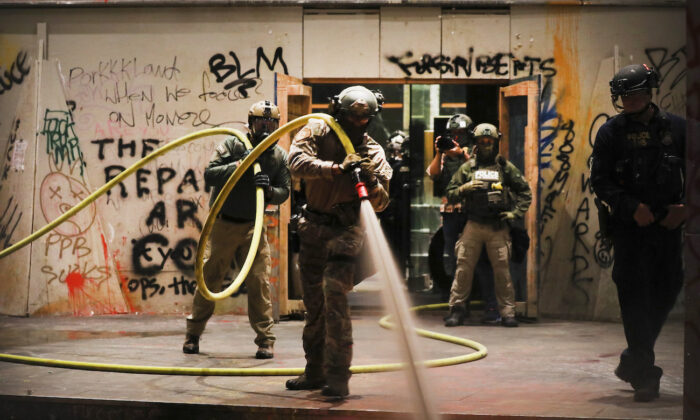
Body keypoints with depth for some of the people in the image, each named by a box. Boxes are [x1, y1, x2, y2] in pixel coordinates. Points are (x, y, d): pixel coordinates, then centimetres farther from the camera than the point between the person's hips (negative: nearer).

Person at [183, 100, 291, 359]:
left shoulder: (279, 156, 3)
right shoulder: (233, 145, -6)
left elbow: (284, 192, 2)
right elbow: (209, 174, -15)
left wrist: (269, 190, -20)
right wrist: (239, 165, -26)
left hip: (253, 227, 2)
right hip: (223, 223, -2)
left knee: (259, 281, -5)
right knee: (209, 279, 4)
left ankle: (265, 340, 2)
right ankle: (193, 335, 18)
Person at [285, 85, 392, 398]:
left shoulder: (372, 151, -1)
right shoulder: (317, 131, -2)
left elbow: (381, 203, -2)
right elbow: (296, 161, -20)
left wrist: (371, 181, -22)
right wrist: (337, 168, -29)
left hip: (346, 229, -3)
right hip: (313, 228, 3)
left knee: (334, 292, -20)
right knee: (313, 301, 12)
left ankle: (337, 376, -19)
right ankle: (315, 372, 26)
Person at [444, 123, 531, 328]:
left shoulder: (506, 167, 8)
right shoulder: (467, 168, 10)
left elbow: (525, 192, 13)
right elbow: (450, 195, 11)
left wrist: (515, 213, 2)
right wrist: (464, 188, -9)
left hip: (498, 227, -1)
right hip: (473, 225, 1)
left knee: (502, 269, -2)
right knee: (463, 267, -3)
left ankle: (507, 312, 3)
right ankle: (456, 309, 3)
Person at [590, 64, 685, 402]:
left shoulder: (676, 127, 5)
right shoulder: (611, 132, -1)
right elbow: (600, 180, -4)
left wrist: (684, 207, -5)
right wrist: (633, 208, -16)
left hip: (667, 222, 3)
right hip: (628, 224, -3)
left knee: (667, 289, 7)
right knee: (634, 292, -7)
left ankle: (633, 361, 26)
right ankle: (644, 374, -3)